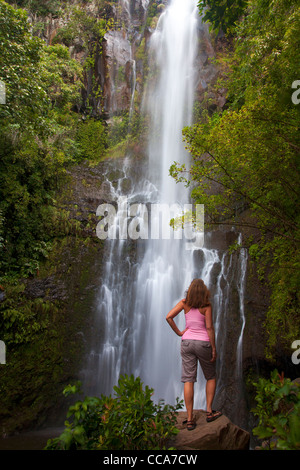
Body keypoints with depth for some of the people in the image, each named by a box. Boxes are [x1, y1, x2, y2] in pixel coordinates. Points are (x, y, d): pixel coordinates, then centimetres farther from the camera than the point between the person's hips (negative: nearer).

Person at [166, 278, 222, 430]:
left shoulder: (185, 303, 1)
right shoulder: (206, 305, -8)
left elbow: (169, 317, -6)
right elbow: (209, 327, -12)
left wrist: (178, 332, 4)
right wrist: (214, 348, -6)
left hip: (187, 342, 2)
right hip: (203, 343, -2)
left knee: (188, 380, 2)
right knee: (211, 377, 19)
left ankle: (190, 419, 2)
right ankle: (209, 411, 15)